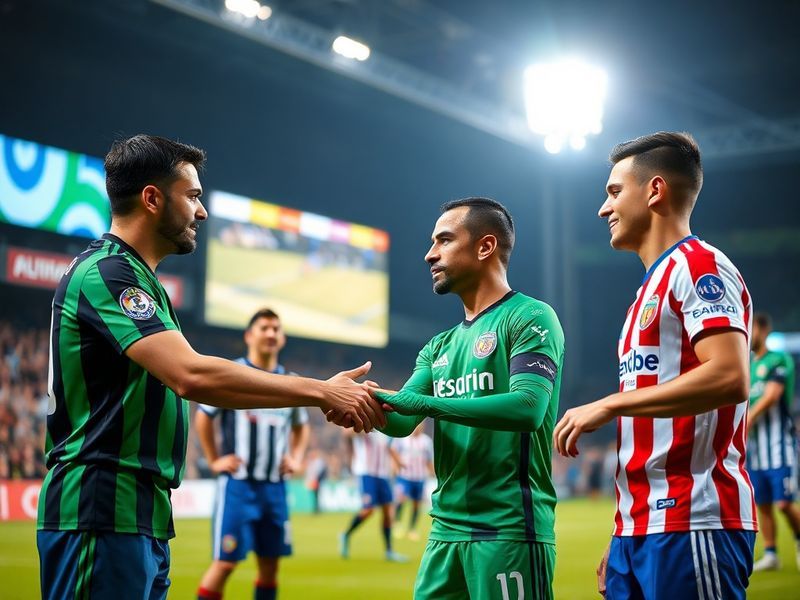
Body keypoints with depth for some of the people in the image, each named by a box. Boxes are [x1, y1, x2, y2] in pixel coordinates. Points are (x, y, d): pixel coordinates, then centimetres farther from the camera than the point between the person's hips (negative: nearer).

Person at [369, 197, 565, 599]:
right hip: (446, 530, 7)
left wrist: (426, 402, -23)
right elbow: (401, 420, 8)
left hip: (509, 530, -7)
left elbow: (528, 407, -19)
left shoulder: (530, 318, -5)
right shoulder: (440, 347, 18)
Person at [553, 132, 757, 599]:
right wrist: (621, 539, 18)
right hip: (639, 528, 9)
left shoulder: (700, 266, -5)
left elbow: (729, 377, -21)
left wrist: (608, 405, -16)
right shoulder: (652, 288, 22)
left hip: (692, 524, -9)